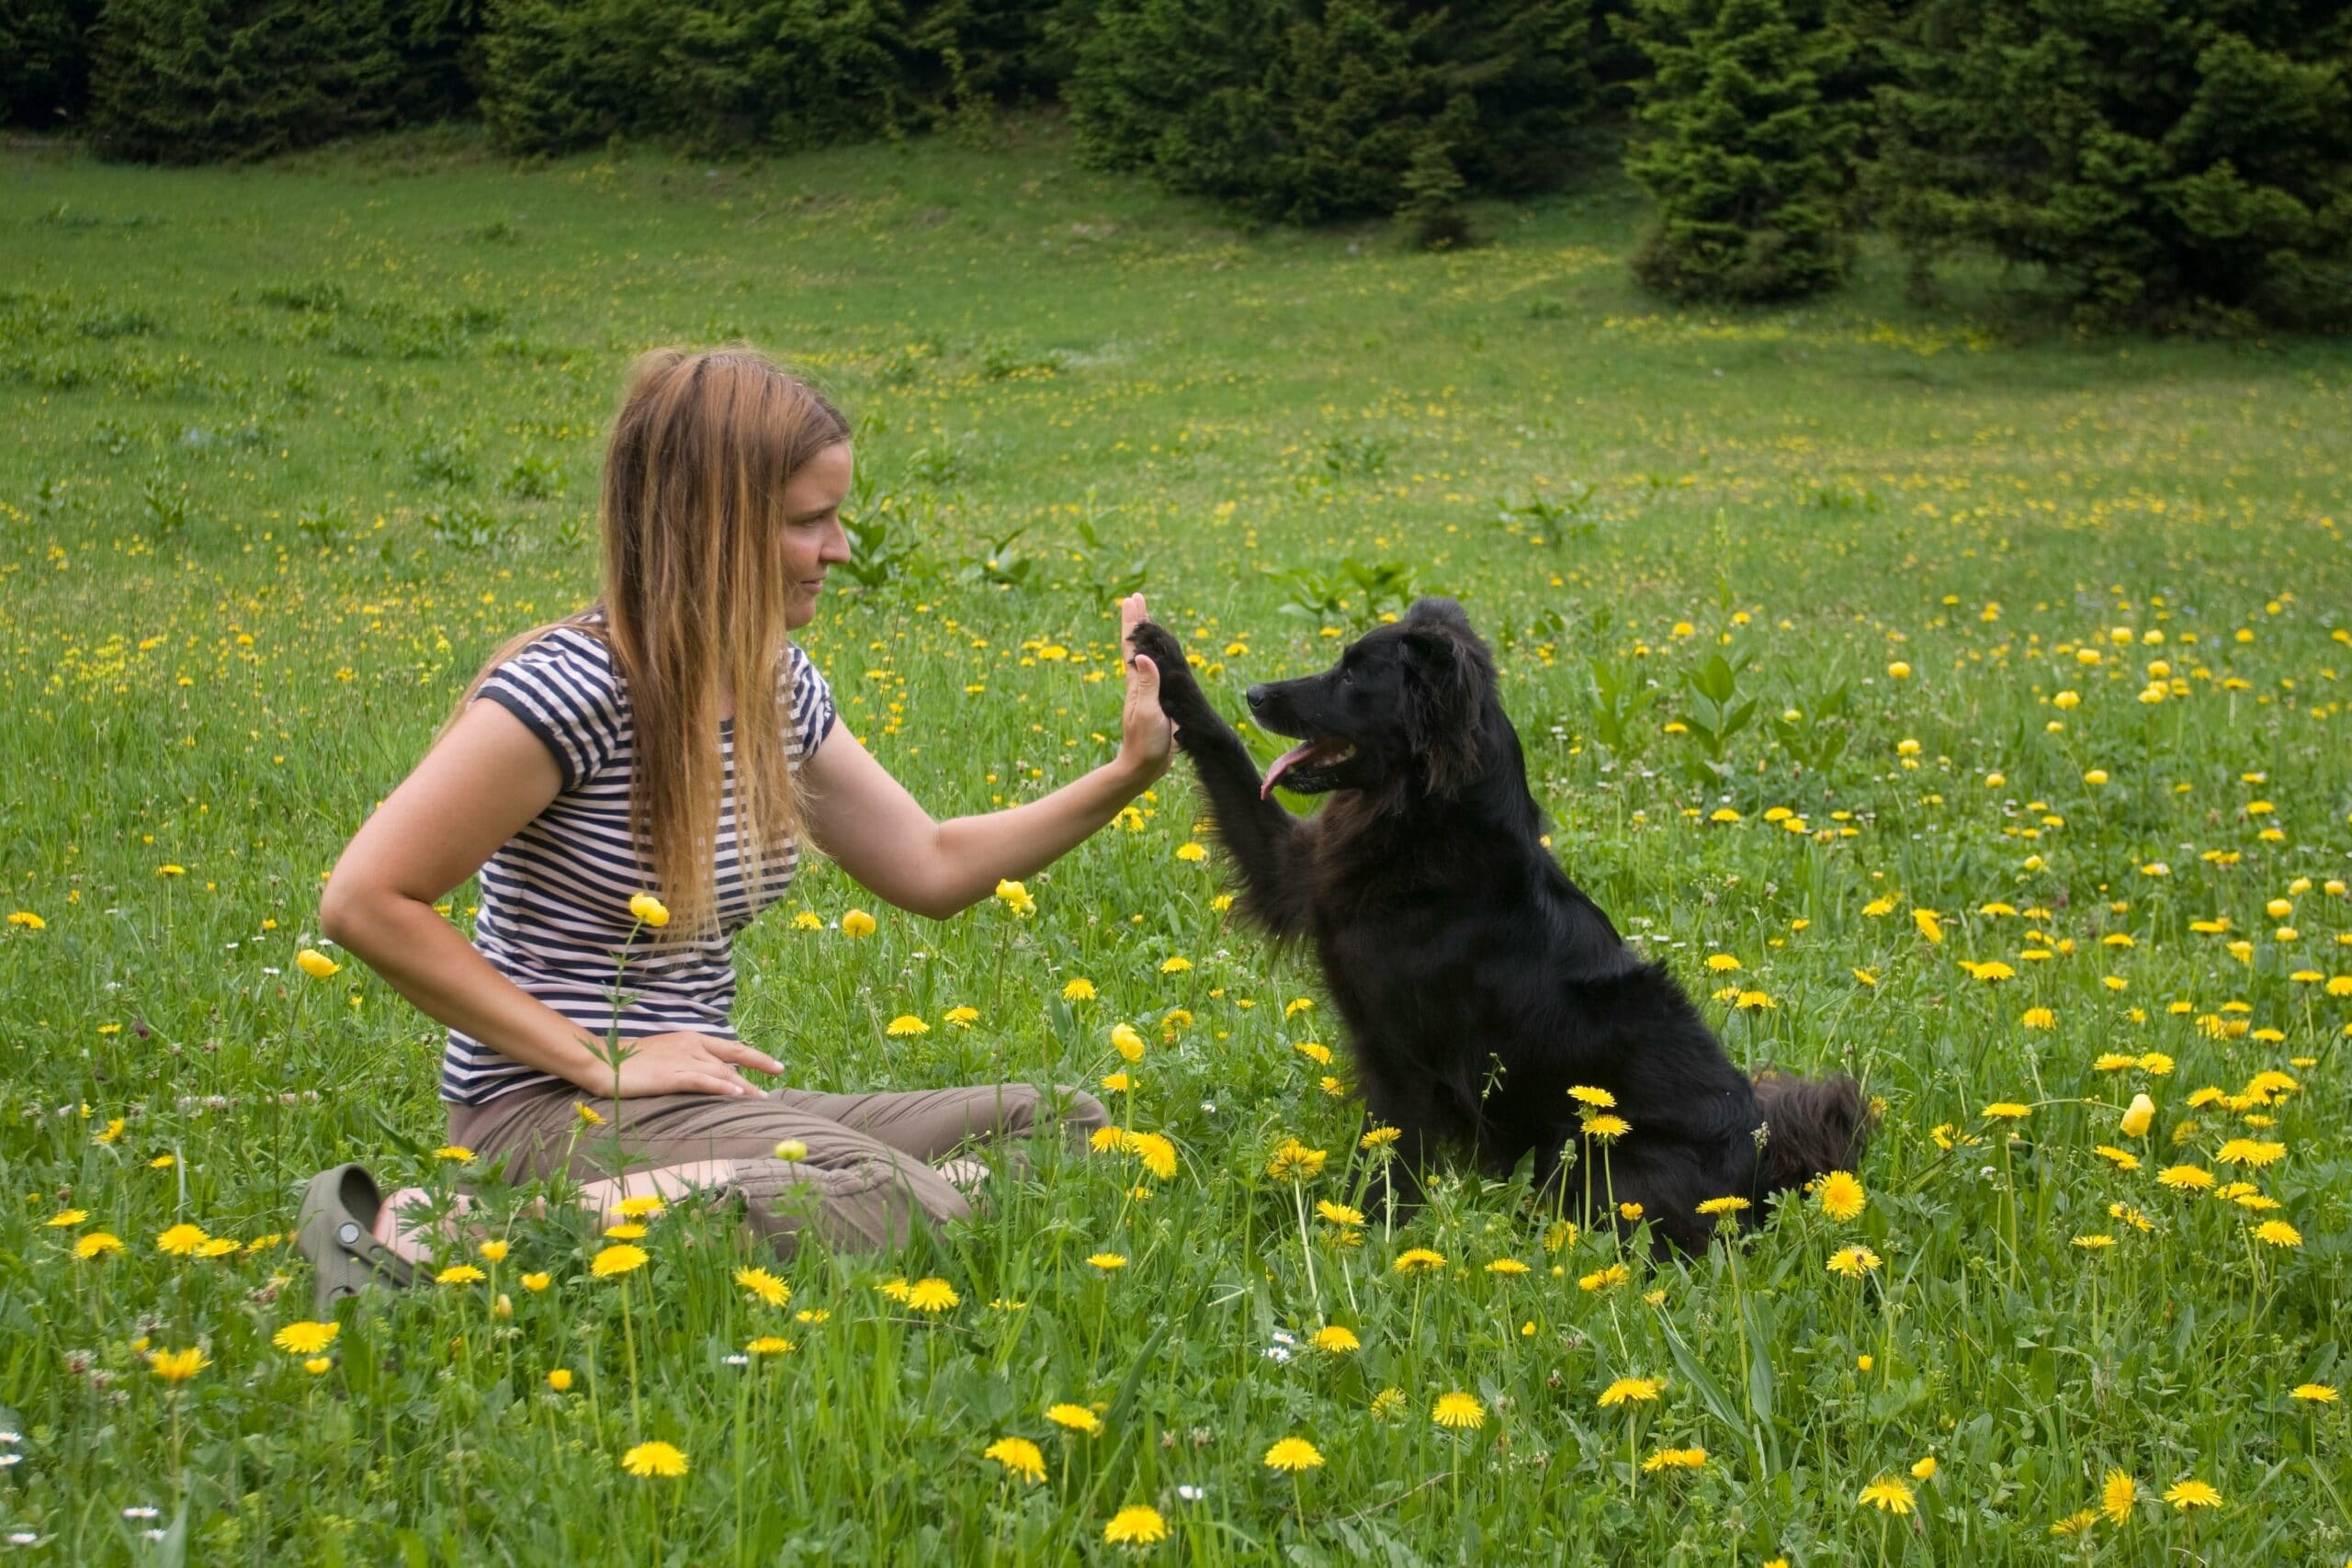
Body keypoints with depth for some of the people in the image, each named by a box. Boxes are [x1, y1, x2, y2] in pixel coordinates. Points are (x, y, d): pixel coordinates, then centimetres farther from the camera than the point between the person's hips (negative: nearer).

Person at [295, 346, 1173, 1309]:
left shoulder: (777, 689, 9)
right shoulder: (574, 691, -17)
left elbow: (932, 868, 19)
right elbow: (363, 902, -18)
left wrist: (1126, 776, 6)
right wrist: (595, 1060, -18)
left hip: (699, 1107, 9)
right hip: (553, 1113, -9)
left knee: (1072, 1130, 0)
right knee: (901, 1210, -32)